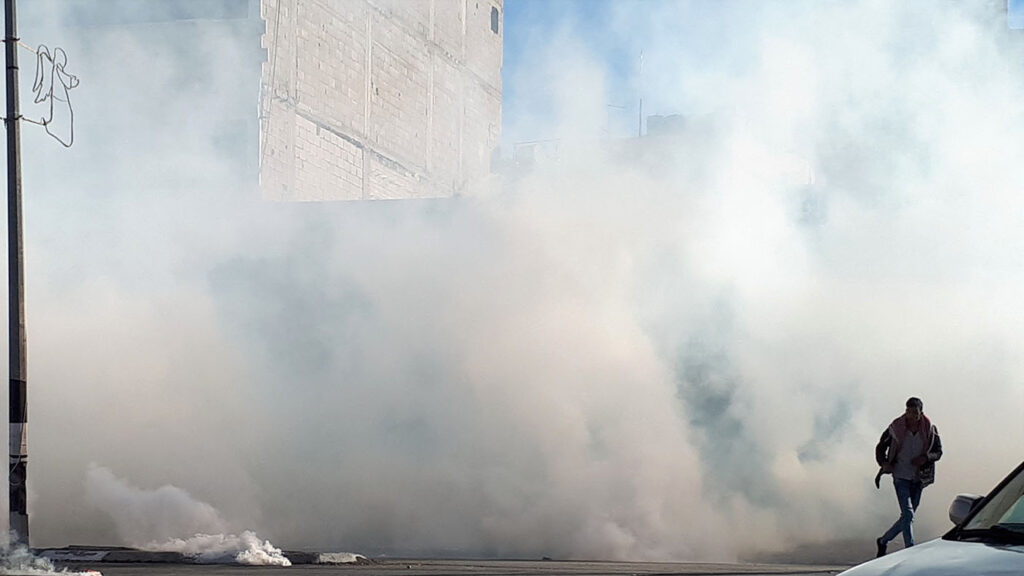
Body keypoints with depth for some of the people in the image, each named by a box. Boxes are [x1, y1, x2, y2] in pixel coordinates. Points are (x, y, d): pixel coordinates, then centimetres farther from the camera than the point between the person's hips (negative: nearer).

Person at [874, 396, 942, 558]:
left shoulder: (930, 429, -3)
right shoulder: (896, 428, -6)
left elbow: (938, 451, 5)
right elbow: (881, 448, 6)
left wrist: (925, 458, -15)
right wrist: (885, 464, -11)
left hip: (918, 478, 3)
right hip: (901, 477, -3)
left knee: (907, 516, 10)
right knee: (908, 514, -16)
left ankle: (883, 541, 30)